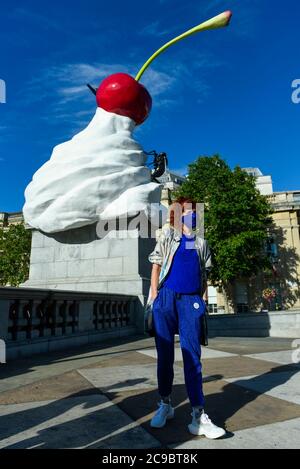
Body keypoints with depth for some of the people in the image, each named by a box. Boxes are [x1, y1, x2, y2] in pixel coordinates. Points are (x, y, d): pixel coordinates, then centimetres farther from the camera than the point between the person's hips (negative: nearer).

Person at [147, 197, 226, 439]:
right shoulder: (168, 235, 9)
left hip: (191, 301, 2)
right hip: (167, 298, -1)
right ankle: (165, 404, 24)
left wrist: (201, 301, 9)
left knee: (193, 356, -1)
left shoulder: (202, 242, 17)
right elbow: (156, 265, 5)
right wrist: (154, 296, -3)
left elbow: (204, 275, 17)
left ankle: (198, 416, 3)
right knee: (165, 354, 7)